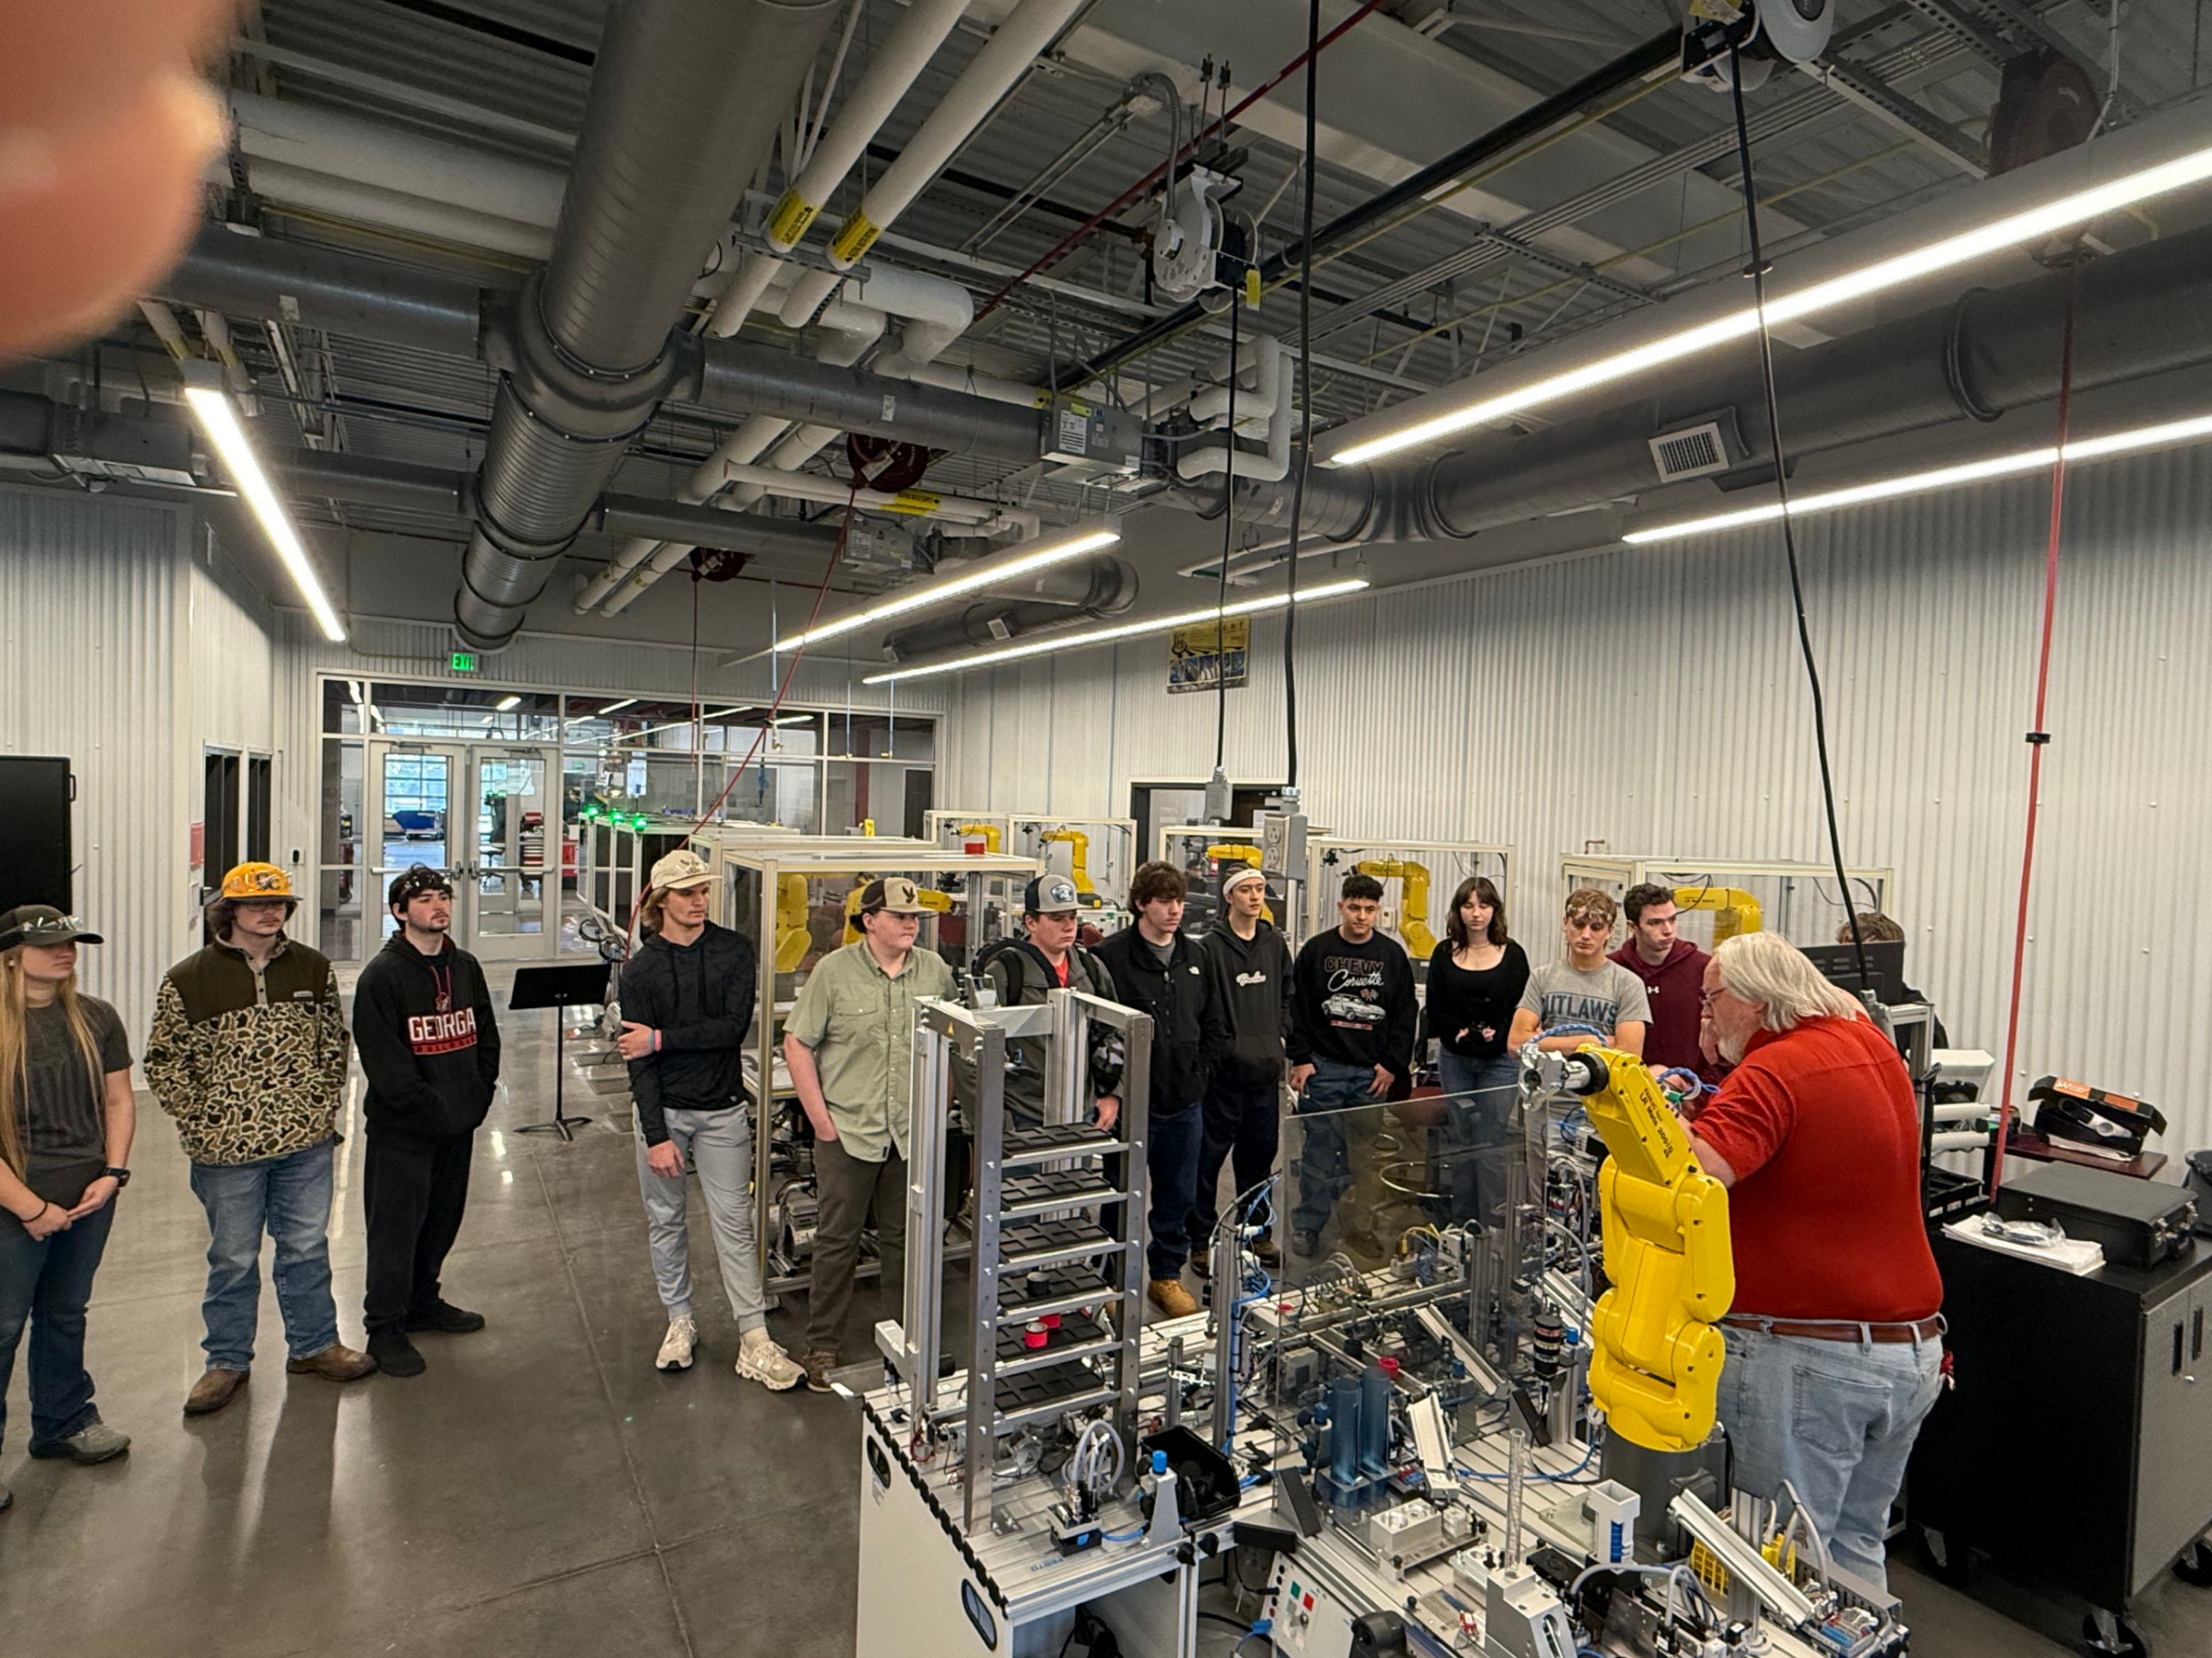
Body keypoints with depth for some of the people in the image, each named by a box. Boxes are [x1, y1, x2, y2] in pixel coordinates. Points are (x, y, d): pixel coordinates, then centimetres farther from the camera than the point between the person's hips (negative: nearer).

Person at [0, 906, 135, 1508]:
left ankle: (63, 1422, 36)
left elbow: (118, 1100, 8)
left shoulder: (94, 1018, 2)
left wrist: (113, 1173, -3)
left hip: (89, 1200, 5)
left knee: (66, 1315, 20)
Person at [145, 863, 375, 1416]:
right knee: (232, 1258, 12)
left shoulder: (313, 968, 2)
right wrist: (202, 1123, -8)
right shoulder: (187, 980, -6)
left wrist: (324, 1107, 3)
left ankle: (314, 1344, 31)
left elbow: (335, 1043, 10)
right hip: (227, 1149, -2)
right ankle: (228, 1361, 31)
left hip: (307, 1142, 2)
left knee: (307, 1247, 15)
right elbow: (165, 1063, -2)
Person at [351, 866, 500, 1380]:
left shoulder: (465, 967, 8)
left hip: (459, 1124, 6)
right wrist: (433, 1109, -17)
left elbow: (486, 1037, 13)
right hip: (402, 1129, -6)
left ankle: (423, 1302, 35)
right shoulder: (381, 975, -11)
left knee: (442, 1218, 17)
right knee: (395, 1227, 2)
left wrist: (477, 1098, 2)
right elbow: (384, 1062, -16)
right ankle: (385, 1327, 16)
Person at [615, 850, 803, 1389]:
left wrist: (662, 1039, -17)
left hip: (722, 1110, -1)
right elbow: (638, 1060, -9)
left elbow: (734, 1027, -14)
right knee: (665, 1220, 13)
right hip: (663, 1108, 1)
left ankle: (754, 1342, 6)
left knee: (734, 1224, 1)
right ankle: (680, 1322, 32)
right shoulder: (640, 970, -4)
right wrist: (656, 1136, -14)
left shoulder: (735, 950, -4)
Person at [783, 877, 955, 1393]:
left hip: (912, 1134, 3)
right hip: (847, 1132, -3)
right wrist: (822, 1120, -7)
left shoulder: (935, 970, 2)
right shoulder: (833, 971, -8)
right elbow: (797, 1046, -5)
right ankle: (822, 1346, 26)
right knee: (837, 1241, 10)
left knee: (904, 1239, 15)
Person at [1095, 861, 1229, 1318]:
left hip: (1185, 1103, 5)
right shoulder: (1112, 957, -12)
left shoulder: (1195, 956, 7)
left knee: (1179, 1197, 16)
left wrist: (1198, 1073, 6)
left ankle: (1166, 1274, 35)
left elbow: (1216, 1027, 16)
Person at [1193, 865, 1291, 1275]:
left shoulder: (1274, 942, 11)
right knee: (1210, 1155, 1)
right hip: (1224, 1069, -6)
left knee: (1260, 1152, 15)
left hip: (1266, 1068, 6)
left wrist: (1280, 1035, 10)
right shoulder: (1212, 946, -8)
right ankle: (1202, 1240, 13)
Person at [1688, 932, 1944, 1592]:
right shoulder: (1872, 1043, 5)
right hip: (1912, 1349, 8)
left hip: (1807, 1358, -8)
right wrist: (1727, 1065, 7)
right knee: (1857, 1545, 23)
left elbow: (1692, 1174, -34)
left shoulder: (1773, 1072, -20)